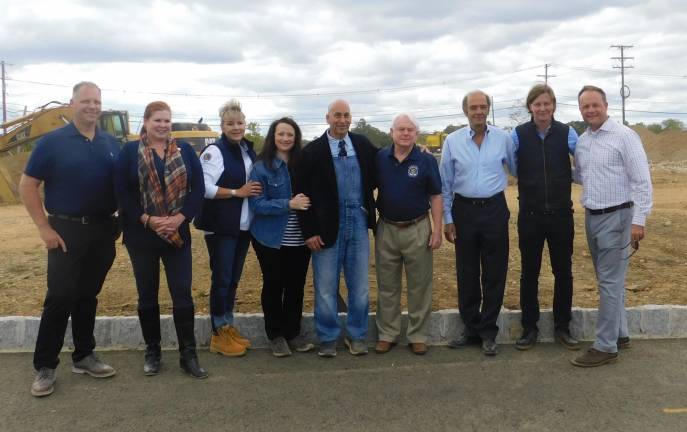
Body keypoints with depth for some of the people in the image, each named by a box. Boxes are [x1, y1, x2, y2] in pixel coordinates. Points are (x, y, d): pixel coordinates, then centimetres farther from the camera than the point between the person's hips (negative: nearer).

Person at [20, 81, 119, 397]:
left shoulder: (111, 144, 7)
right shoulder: (53, 142, -5)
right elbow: (27, 185, -4)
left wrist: (121, 218, 5)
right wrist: (44, 228, -10)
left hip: (104, 230, 4)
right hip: (66, 230, -4)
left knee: (88, 295, 12)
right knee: (60, 298, -4)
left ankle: (83, 356, 24)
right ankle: (45, 366, 8)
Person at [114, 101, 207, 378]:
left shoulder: (185, 150, 6)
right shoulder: (130, 151, 1)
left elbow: (198, 188, 1)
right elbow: (122, 191, -5)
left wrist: (180, 218, -12)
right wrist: (147, 219, -14)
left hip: (178, 234, 1)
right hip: (141, 235, -1)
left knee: (182, 295, 0)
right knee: (147, 296, 9)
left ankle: (188, 355, 9)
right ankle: (152, 352, 23)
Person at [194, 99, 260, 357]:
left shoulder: (249, 151, 12)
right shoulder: (214, 151, -11)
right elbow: (205, 188, -20)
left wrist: (255, 192, 5)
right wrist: (237, 192, -18)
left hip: (243, 225, 7)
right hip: (221, 227, -7)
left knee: (234, 278, 13)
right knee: (222, 278, 0)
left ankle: (229, 327, 25)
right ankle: (219, 334, 11)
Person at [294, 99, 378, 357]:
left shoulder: (363, 145, 5)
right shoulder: (313, 150, -3)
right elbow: (302, 193, -5)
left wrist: (368, 205, 2)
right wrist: (309, 231, -8)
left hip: (358, 222, 3)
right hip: (327, 226, -3)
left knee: (359, 285, 10)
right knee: (325, 287, 6)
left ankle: (357, 336, 25)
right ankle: (328, 338, 20)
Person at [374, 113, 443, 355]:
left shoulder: (426, 161, -4)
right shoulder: (379, 159, 1)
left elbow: (436, 197, -1)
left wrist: (437, 230, -6)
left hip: (417, 229, -2)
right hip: (386, 229, 2)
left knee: (419, 286, 6)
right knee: (386, 286, 10)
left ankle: (418, 336, 18)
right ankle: (387, 334, 22)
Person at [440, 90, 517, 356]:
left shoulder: (503, 139, 0)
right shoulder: (452, 141, 0)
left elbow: (517, 169, 11)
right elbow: (445, 183, 4)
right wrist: (447, 219, 2)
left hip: (494, 209, 0)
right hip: (464, 210, 1)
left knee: (494, 273, 4)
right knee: (466, 274, 9)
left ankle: (488, 333, 18)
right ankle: (471, 329, 24)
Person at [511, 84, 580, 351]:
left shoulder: (566, 133, -3)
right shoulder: (519, 134, -4)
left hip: (561, 214, 1)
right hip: (530, 216, 0)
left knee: (563, 272, 10)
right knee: (529, 273, 9)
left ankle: (562, 327, 25)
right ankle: (529, 328, 22)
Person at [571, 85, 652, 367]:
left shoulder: (624, 136, -10)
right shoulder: (581, 141, 9)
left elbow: (642, 181, -13)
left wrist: (638, 220, -17)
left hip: (616, 217, -7)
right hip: (591, 217, 7)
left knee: (610, 282, -5)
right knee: (609, 280, 16)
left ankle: (606, 347, 2)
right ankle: (619, 334, 29)